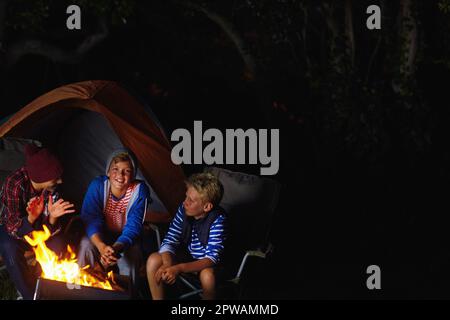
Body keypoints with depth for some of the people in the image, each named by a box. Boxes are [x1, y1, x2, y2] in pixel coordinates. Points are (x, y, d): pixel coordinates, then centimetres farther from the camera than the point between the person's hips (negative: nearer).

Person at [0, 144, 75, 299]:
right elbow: (14, 229, -32)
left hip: (35, 228, 4)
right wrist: (31, 218, -52)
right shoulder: (14, 183, -34)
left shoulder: (51, 187, -20)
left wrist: (53, 217, -39)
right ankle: (31, 295, -17)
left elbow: (49, 231, -17)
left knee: (58, 244, -23)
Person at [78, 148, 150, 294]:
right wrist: (101, 247, -43)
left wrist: (116, 248, -44)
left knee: (131, 254, -31)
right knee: (86, 245, -29)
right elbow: (91, 220, -22)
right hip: (99, 237, 1)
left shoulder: (140, 190, -18)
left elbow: (133, 226, -24)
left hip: (125, 239, -1)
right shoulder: (97, 185, -16)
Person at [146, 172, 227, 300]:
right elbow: (169, 241, -12)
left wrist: (178, 268, -46)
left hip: (209, 264, -5)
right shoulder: (183, 209, -16)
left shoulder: (218, 220, -29)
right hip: (188, 256, 5)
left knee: (207, 274, -38)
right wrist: (168, 265, -34)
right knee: (154, 260, -18)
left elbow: (212, 259, -34)